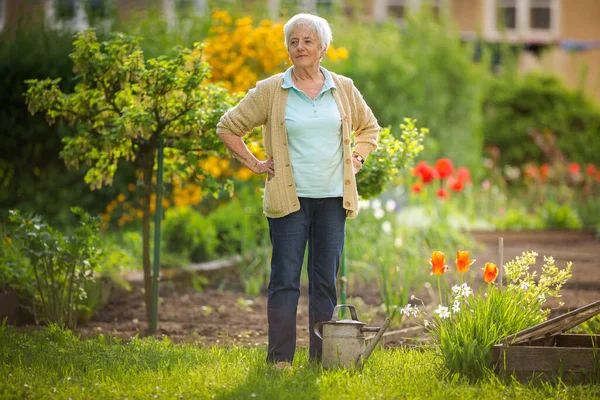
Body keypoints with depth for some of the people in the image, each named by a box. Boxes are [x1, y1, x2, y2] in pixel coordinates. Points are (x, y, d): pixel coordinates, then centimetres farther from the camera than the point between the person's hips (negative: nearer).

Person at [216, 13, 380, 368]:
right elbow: (229, 127, 7)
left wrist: (356, 159, 12)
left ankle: (322, 356, 12)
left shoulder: (343, 89, 9)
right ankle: (281, 358, 1)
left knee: (326, 279, 6)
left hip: (333, 198, 3)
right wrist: (254, 164, 2)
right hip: (290, 198, -3)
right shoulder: (270, 91, 0)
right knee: (285, 279, -4)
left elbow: (369, 127, 25)